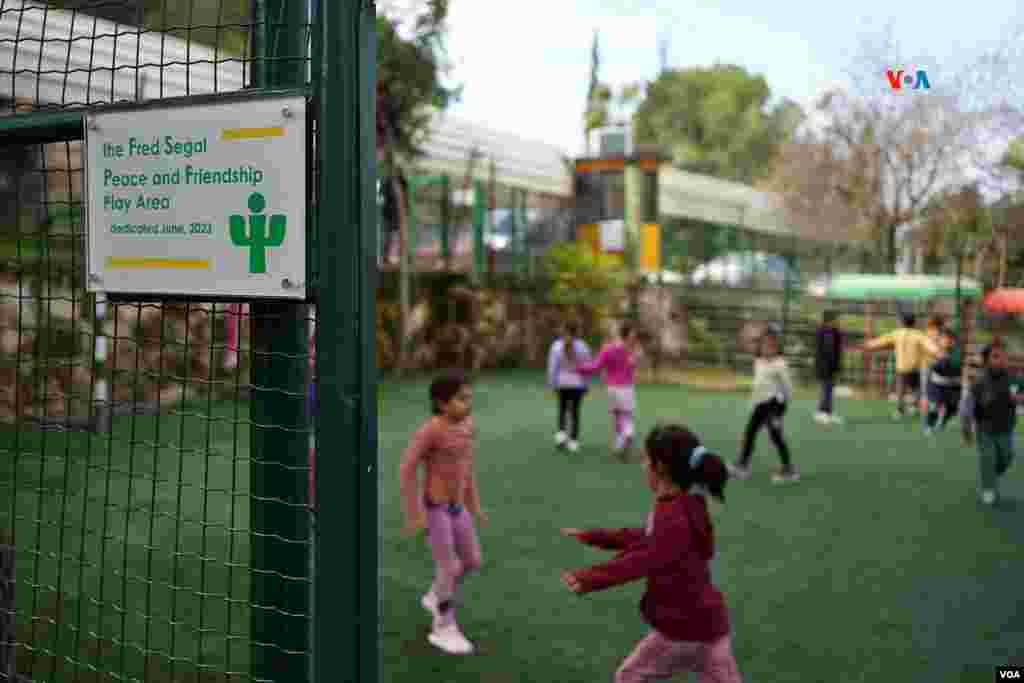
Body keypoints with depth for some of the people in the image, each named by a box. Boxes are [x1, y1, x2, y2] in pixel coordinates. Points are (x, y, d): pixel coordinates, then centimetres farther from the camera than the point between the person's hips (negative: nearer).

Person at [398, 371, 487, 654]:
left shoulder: (466, 426, 2)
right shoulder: (429, 430, -21)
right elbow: (406, 469, -19)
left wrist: (474, 504, 16)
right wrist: (414, 513, -18)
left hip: (456, 507, 8)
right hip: (433, 509, -7)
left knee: (472, 561, 12)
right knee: (449, 568, -3)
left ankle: (435, 597, 34)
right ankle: (443, 629, 14)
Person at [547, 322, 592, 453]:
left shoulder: (557, 345, -6)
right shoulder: (582, 346, -6)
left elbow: (552, 367, -6)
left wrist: (552, 384, 3)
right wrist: (586, 385, 8)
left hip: (562, 383, 1)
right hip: (577, 383, -1)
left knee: (562, 409, 20)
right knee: (575, 411, 7)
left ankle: (561, 432, 3)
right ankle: (573, 440, 5)